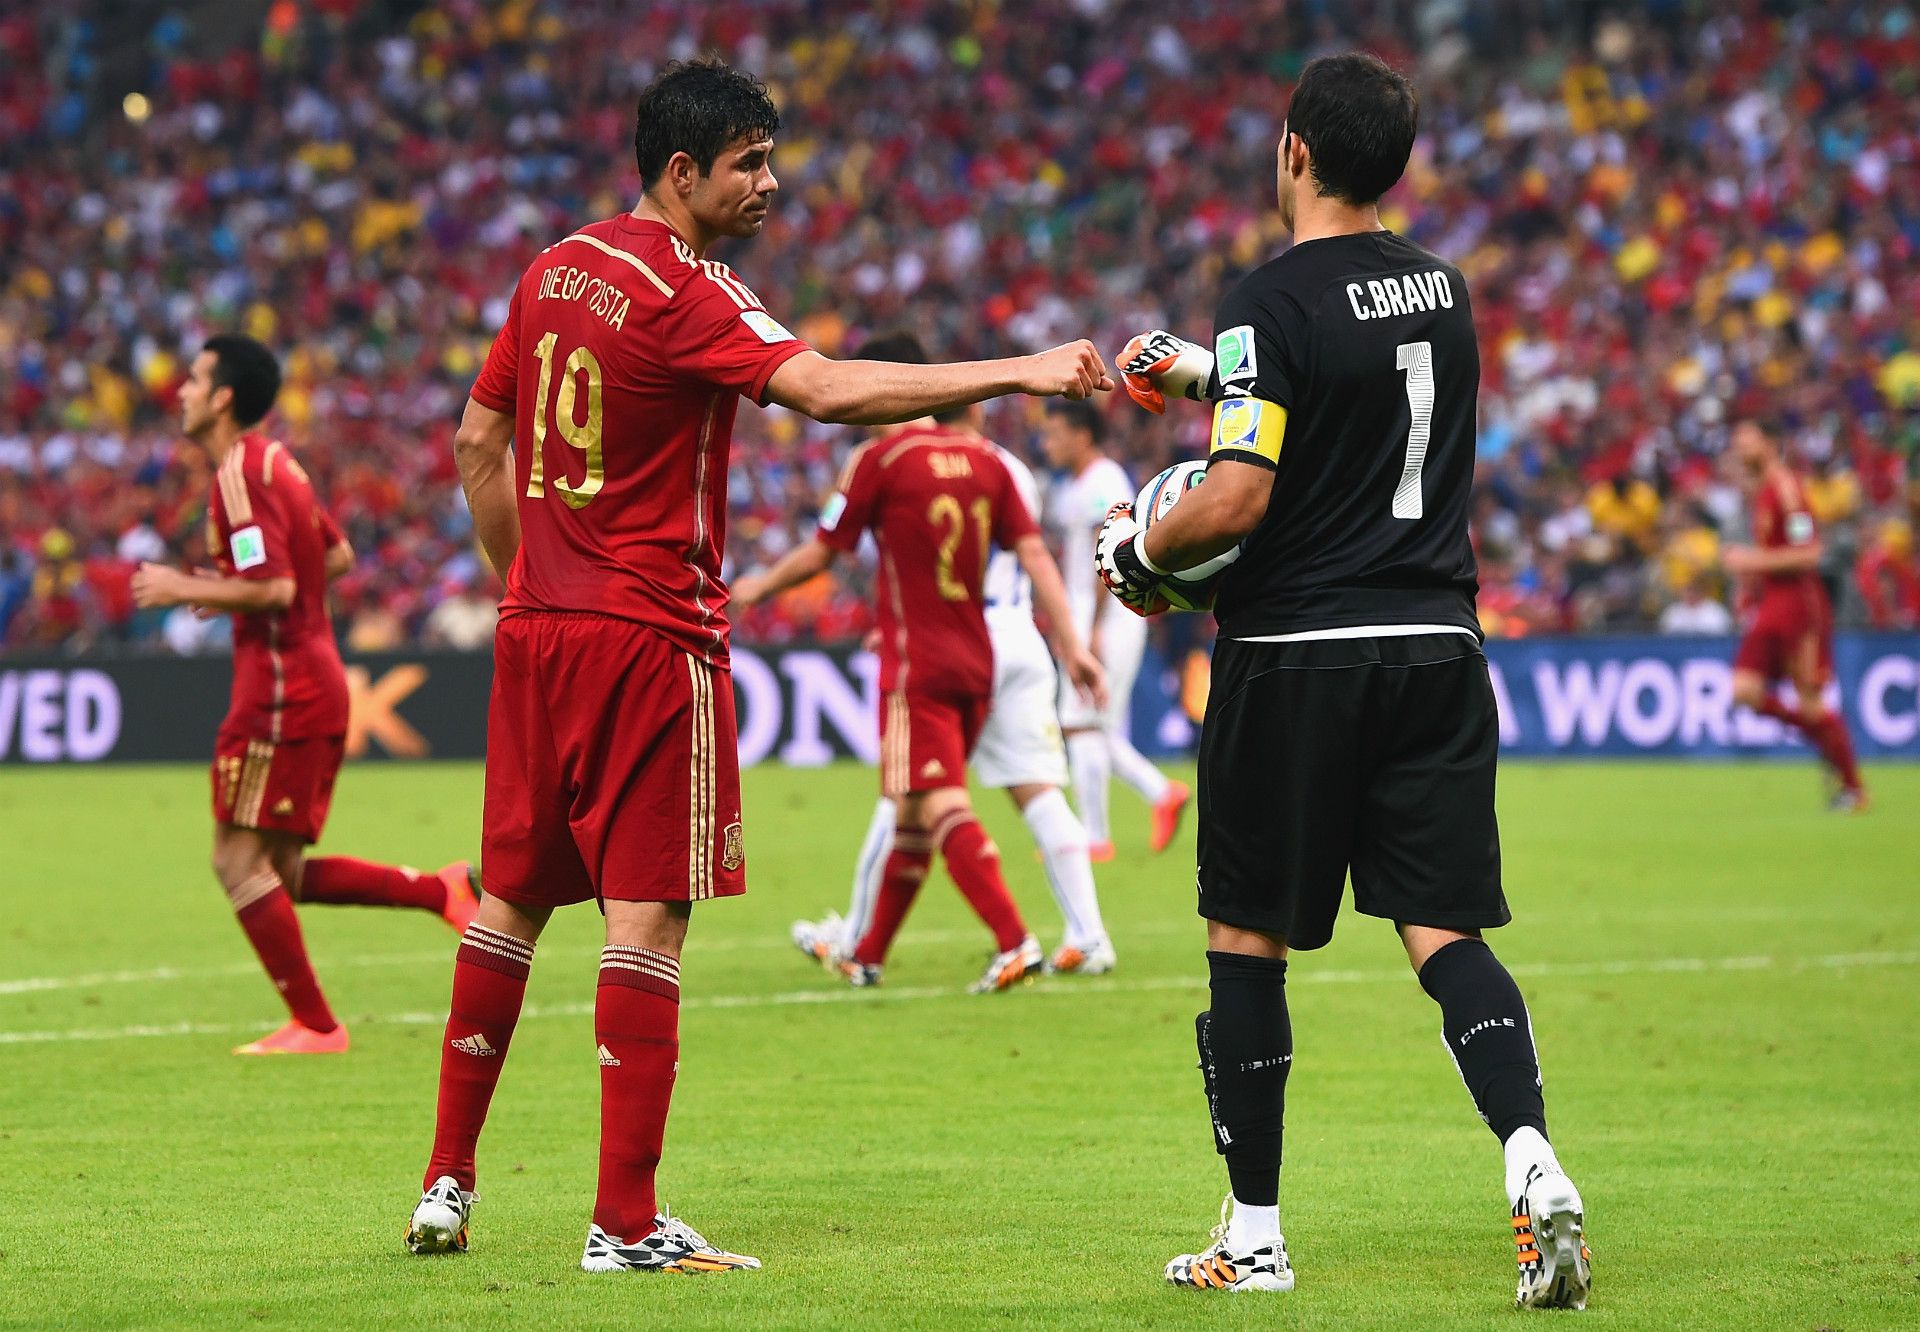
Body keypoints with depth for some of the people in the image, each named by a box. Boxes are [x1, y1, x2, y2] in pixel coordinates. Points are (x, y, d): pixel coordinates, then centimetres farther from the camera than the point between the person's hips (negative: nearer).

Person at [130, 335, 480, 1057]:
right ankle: (444, 890, 6)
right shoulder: (274, 460, 16)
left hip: (280, 691, -10)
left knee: (239, 861, -5)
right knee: (282, 872, 12)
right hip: (318, 680, 10)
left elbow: (274, 589, -24)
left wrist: (183, 589, -13)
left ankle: (314, 1025, -3)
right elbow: (337, 555, 24)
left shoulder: (240, 476, -15)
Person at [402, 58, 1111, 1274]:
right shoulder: (681, 294, -15)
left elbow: (480, 444, 17)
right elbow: (827, 390, -28)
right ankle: (627, 1222, -7)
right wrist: (1018, 374, -30)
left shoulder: (557, 271, 10)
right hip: (650, 637, -8)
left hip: (538, 628, 8)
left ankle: (447, 1185, 20)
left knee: (513, 898, 15)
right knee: (647, 912, -6)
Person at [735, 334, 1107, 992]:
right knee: (913, 815, 15)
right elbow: (1033, 554, 3)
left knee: (944, 809, -12)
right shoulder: (982, 456, 8)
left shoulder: (880, 459, -8)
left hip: (917, 668, -7)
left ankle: (1015, 941, -26)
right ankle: (868, 955, 25)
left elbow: (821, 553, 0)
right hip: (977, 664, 7)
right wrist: (1071, 645, 3)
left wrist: (760, 586, 18)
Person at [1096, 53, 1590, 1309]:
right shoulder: (1444, 289, 9)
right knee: (1447, 932, 3)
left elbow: (1236, 502, -19)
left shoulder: (1275, 301, -13)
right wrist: (1204, 369, 34)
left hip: (1298, 657, -5)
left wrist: (1137, 557, -1)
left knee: (1247, 940, 8)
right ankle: (1534, 1164, -20)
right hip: (1437, 647, 5)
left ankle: (1254, 1235, 13)